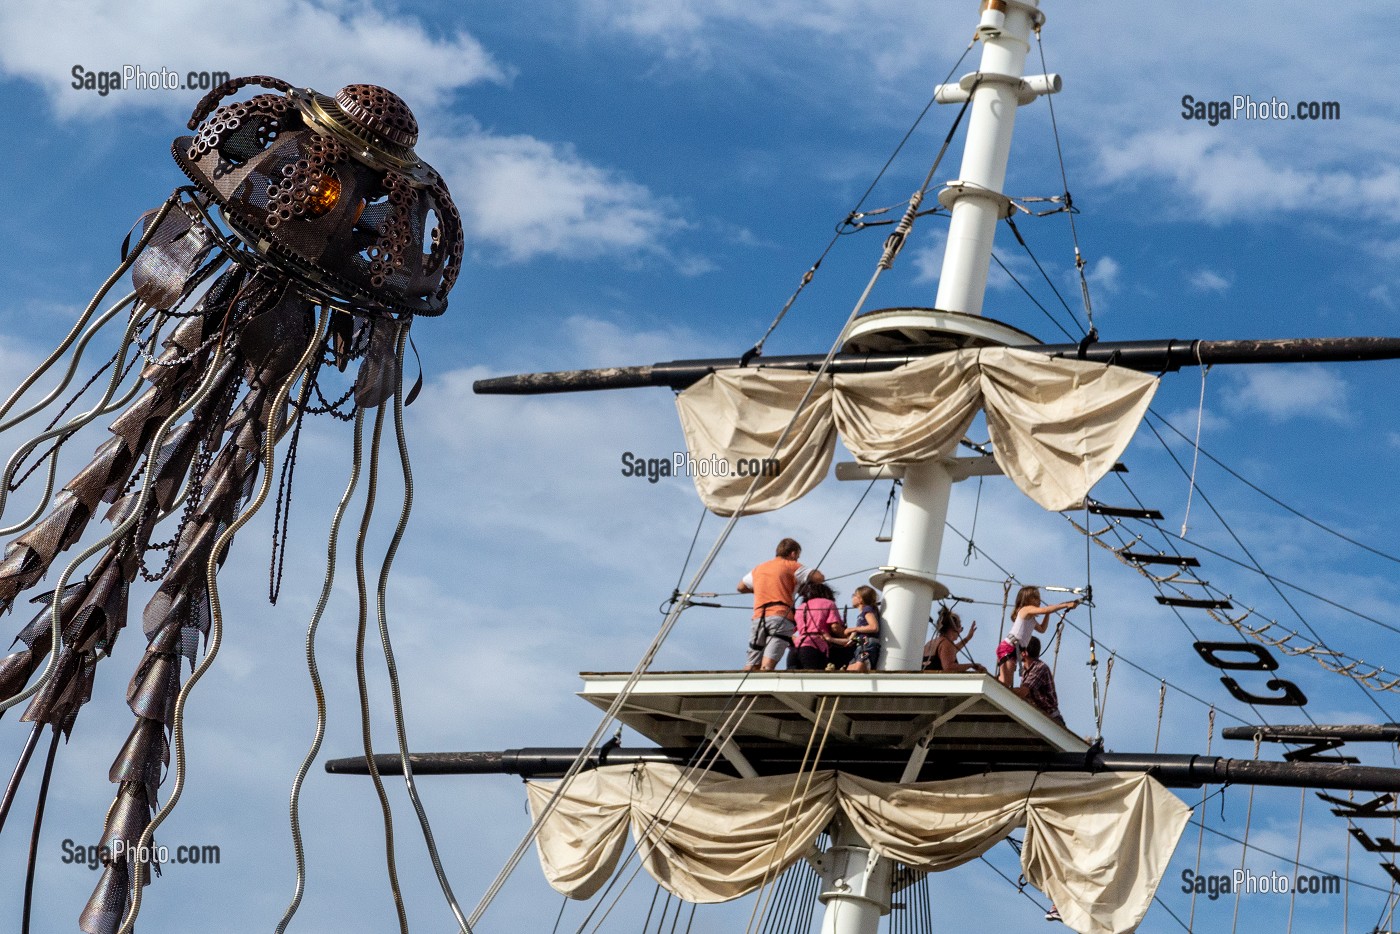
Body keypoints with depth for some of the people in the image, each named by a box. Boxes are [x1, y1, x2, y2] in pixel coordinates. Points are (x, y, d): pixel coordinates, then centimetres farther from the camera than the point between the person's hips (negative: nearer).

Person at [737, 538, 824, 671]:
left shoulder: (759, 569, 26)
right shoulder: (791, 566, 10)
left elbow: (741, 587, 38)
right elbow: (819, 577, 3)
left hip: (758, 618, 4)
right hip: (780, 617, -4)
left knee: (750, 667, 4)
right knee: (767, 667, -19)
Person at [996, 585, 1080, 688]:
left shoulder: (1030, 618, 23)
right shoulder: (1026, 609, -5)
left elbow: (1042, 629, 32)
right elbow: (1044, 610, -20)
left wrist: (1048, 614, 19)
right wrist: (1066, 605, -16)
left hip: (1013, 649, 10)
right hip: (1008, 647, -10)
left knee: (1008, 683, 4)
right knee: (1005, 681, -21)